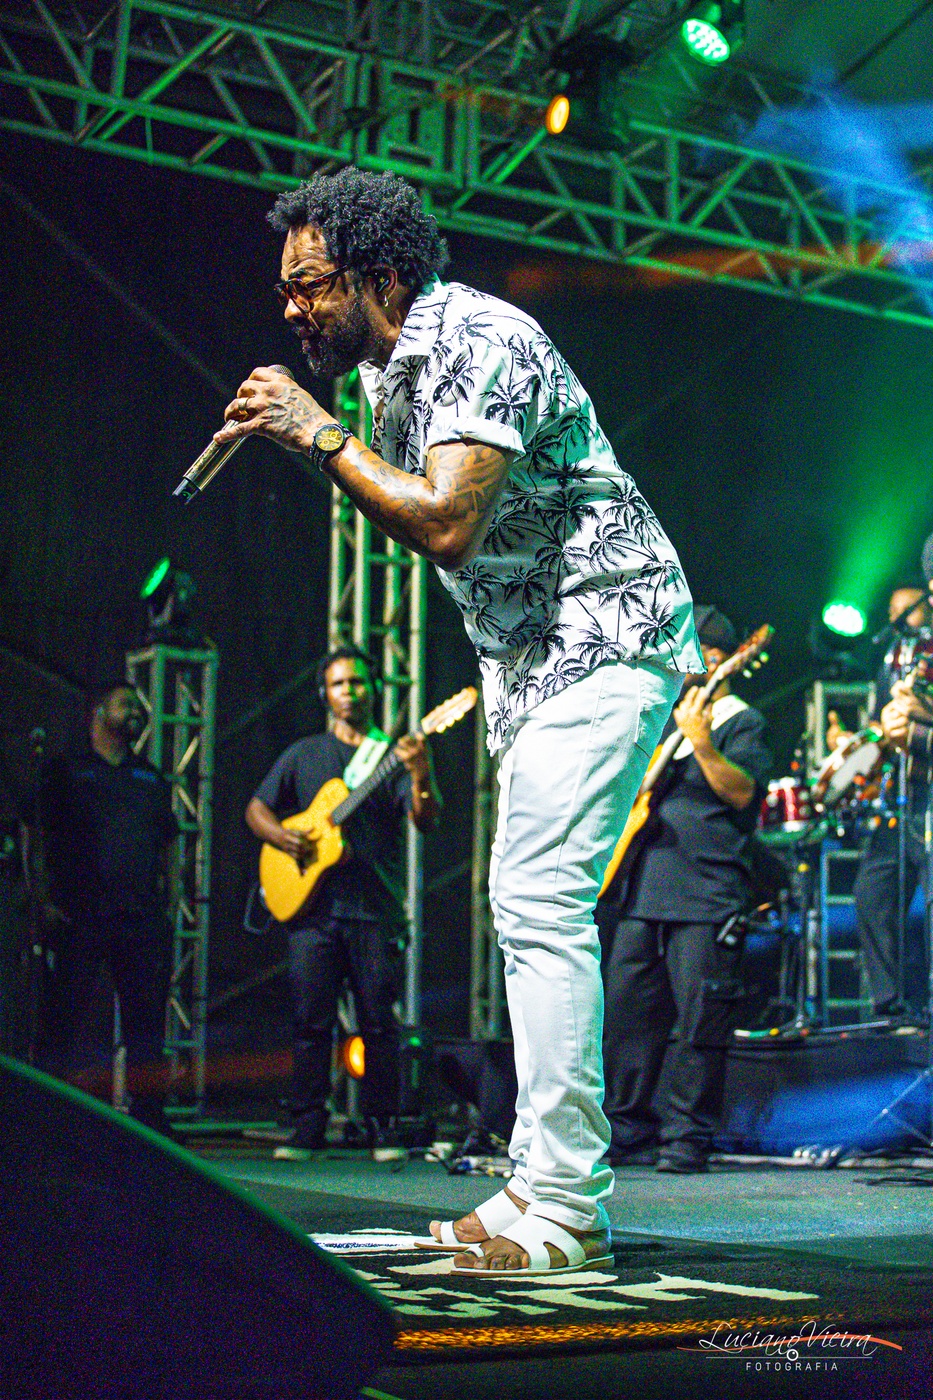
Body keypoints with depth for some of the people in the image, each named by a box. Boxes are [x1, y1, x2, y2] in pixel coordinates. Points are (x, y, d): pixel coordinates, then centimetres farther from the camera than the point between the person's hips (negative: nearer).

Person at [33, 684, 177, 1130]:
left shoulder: (152, 780, 22)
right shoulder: (65, 771, 9)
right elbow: (40, 839, 3)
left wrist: (165, 905, 11)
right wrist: (45, 900, -7)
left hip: (142, 921, 4)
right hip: (79, 919, -4)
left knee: (146, 1018, 2)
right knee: (65, 1014, -4)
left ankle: (148, 1112, 6)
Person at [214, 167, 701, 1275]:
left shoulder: (478, 343, -18)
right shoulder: (392, 369, 12)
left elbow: (448, 525, -28)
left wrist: (319, 434, -20)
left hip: (607, 634, -11)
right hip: (534, 648, 11)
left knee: (541, 899, -17)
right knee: (528, 904, 9)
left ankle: (564, 1208, -15)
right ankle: (546, 1182, 14)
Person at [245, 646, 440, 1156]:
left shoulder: (392, 753, 8)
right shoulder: (304, 755, 14)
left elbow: (426, 821, -6)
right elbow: (257, 808, 15)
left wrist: (420, 774, -26)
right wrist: (281, 836, -7)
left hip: (375, 907, -1)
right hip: (312, 904, 1)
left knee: (379, 1022, -2)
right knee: (310, 1021, 0)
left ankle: (382, 1127, 6)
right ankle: (307, 1127, 6)